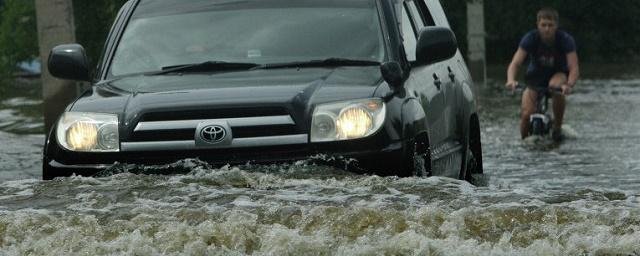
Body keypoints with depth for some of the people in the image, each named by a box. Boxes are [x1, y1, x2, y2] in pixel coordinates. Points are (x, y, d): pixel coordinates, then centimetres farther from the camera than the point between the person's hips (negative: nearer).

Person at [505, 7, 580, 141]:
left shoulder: (566, 40, -22)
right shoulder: (530, 38, -20)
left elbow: (574, 68, -29)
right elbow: (515, 63, -27)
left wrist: (569, 85, -50)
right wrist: (511, 80, -47)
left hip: (557, 74, -1)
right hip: (535, 77, 1)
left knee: (556, 85, -38)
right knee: (527, 114, -20)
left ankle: (557, 129, -18)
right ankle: (524, 139, 14)